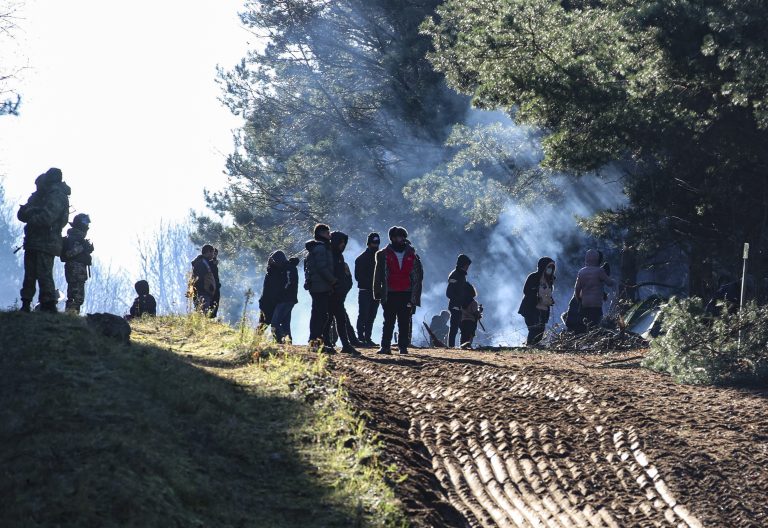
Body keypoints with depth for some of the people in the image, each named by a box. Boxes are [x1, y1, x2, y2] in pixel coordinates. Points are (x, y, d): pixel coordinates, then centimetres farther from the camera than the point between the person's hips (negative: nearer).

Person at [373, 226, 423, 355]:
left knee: (405, 323, 1)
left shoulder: (412, 256, 10)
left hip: (406, 294, 1)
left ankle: (403, 346, 5)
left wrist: (415, 295, 3)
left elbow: (418, 276, 11)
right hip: (389, 294, -1)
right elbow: (378, 275, 5)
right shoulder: (384, 255, 7)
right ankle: (385, 346, -1)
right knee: (389, 322, -1)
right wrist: (377, 291, -3)